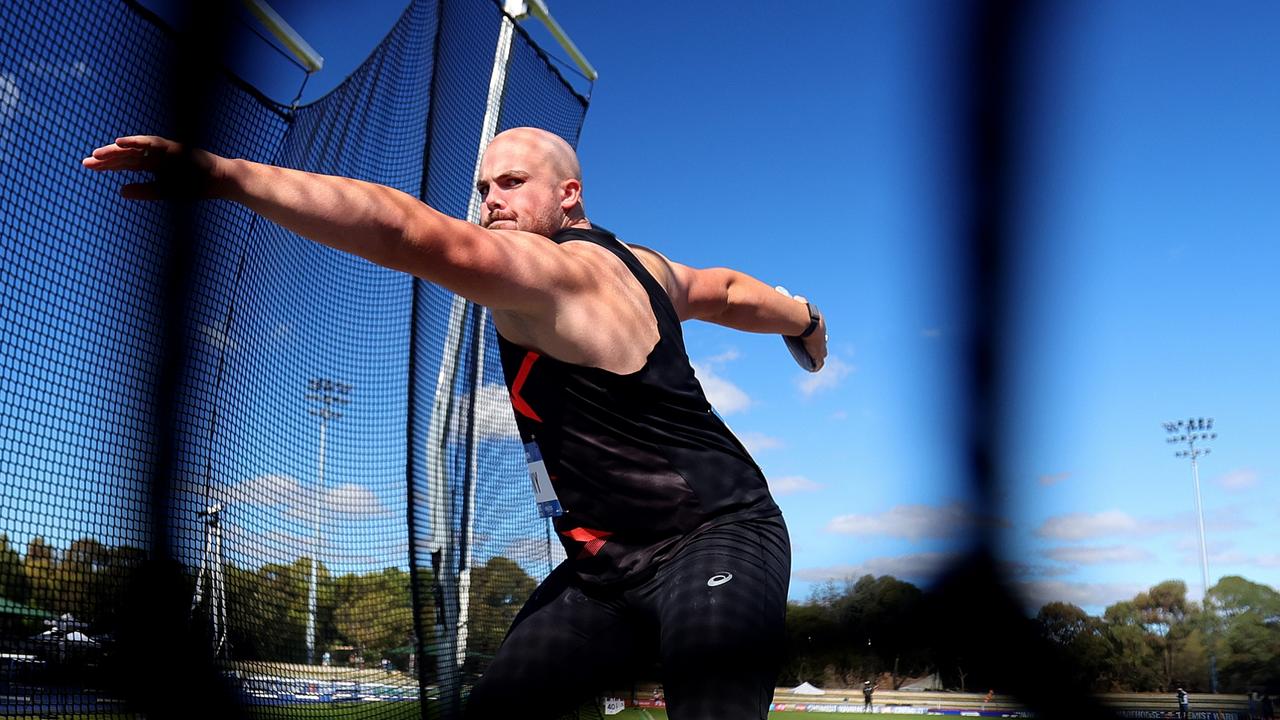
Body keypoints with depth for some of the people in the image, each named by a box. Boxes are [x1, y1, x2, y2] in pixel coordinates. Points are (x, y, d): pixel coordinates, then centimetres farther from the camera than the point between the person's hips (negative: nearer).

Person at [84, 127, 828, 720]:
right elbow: (728, 290, 32)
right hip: (609, 568, 10)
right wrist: (803, 318, 53)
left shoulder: (557, 270, -17)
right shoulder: (640, 265, 14)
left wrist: (221, 173, -40)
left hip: (718, 542, -10)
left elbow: (417, 234, -33)